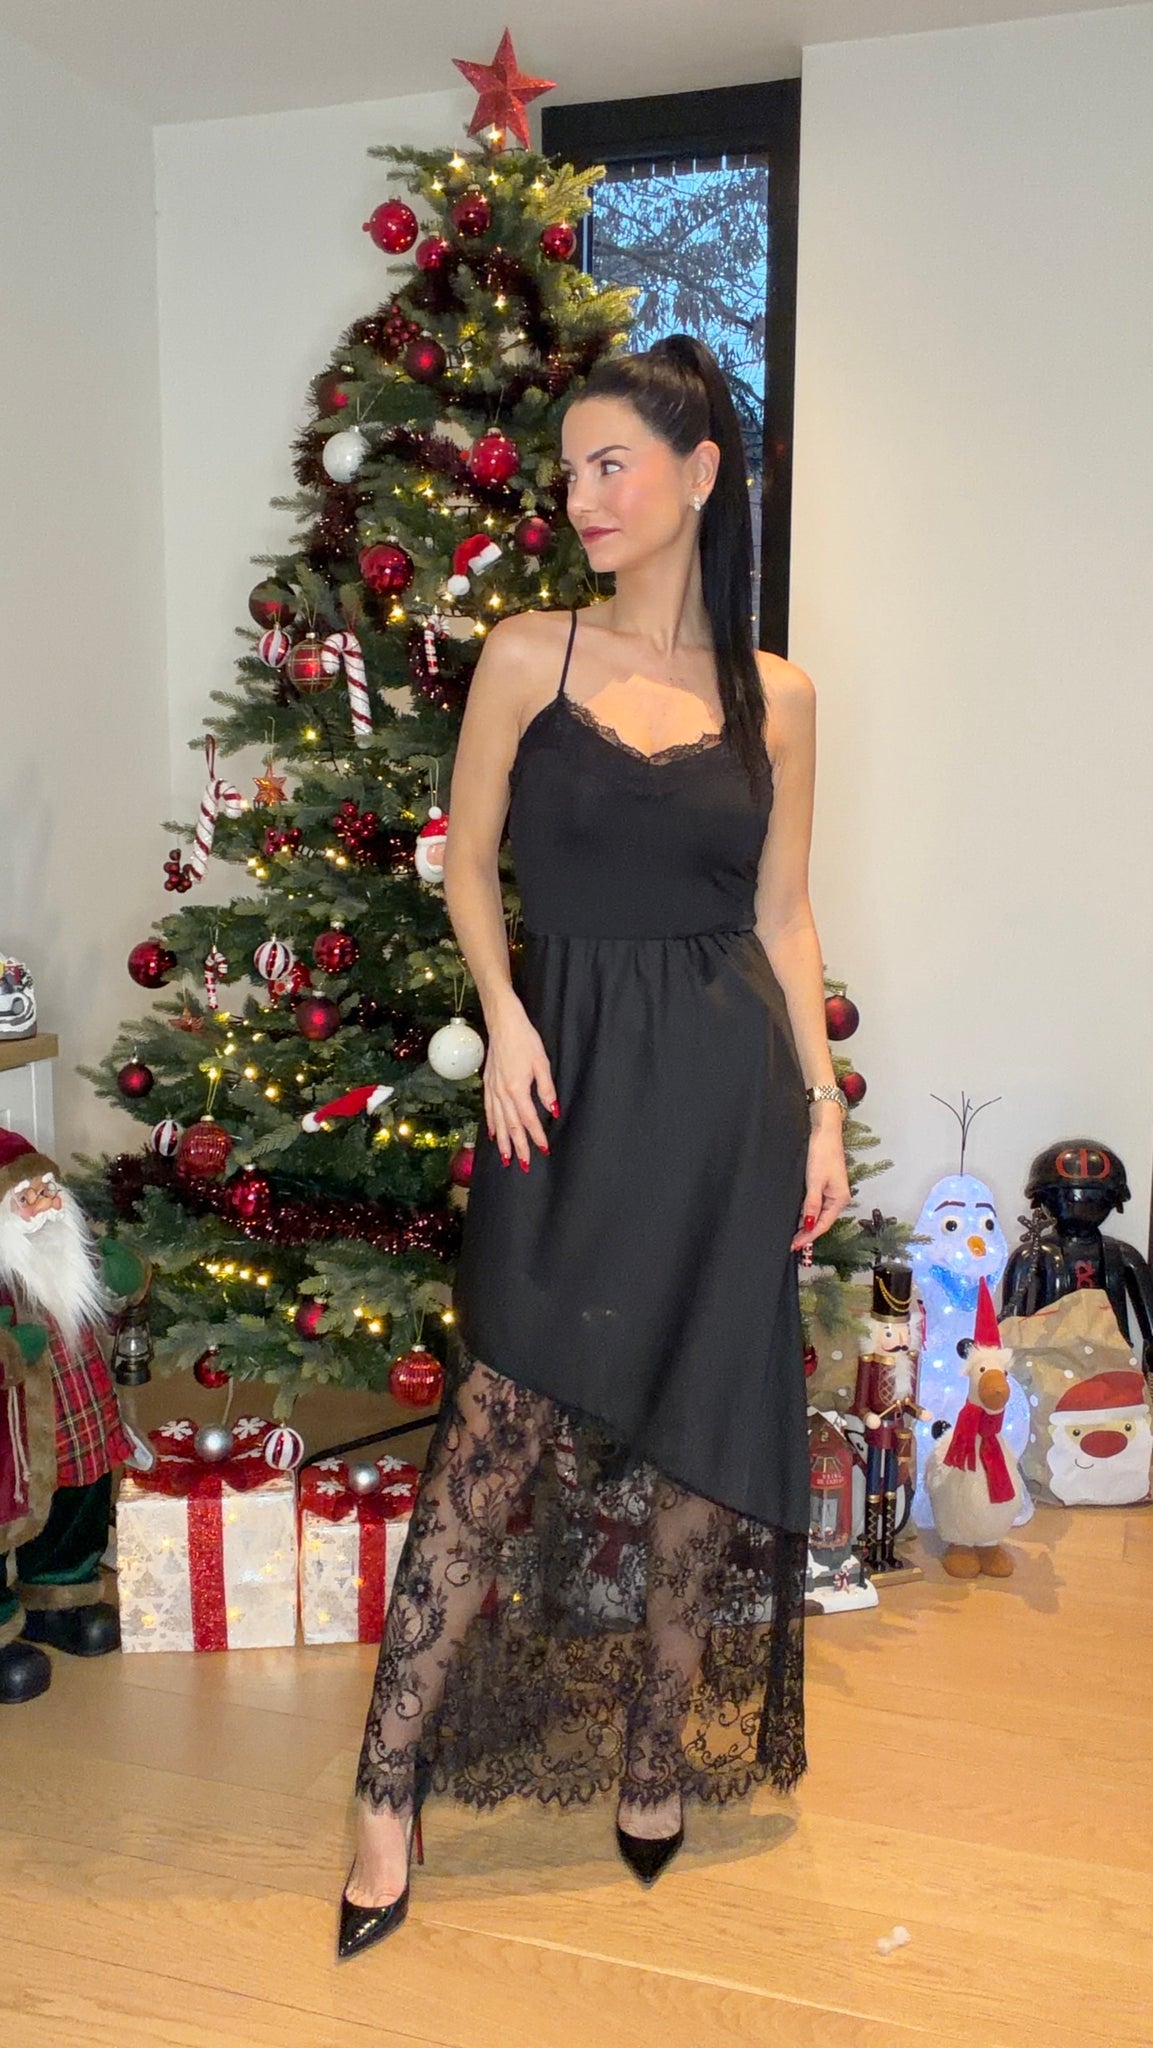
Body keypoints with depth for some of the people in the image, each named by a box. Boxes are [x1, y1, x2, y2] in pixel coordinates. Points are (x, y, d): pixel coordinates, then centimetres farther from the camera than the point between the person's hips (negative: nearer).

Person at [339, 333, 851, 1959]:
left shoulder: (775, 696, 6)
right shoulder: (528, 656, 2)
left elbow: (784, 917, 9)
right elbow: (469, 862, 7)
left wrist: (823, 1106, 4)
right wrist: (503, 1015, -8)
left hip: (724, 1088, 2)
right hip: (570, 1077, -2)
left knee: (700, 1425, 8)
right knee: (499, 1428, -4)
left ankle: (656, 1756, 27)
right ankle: (389, 1793, 7)